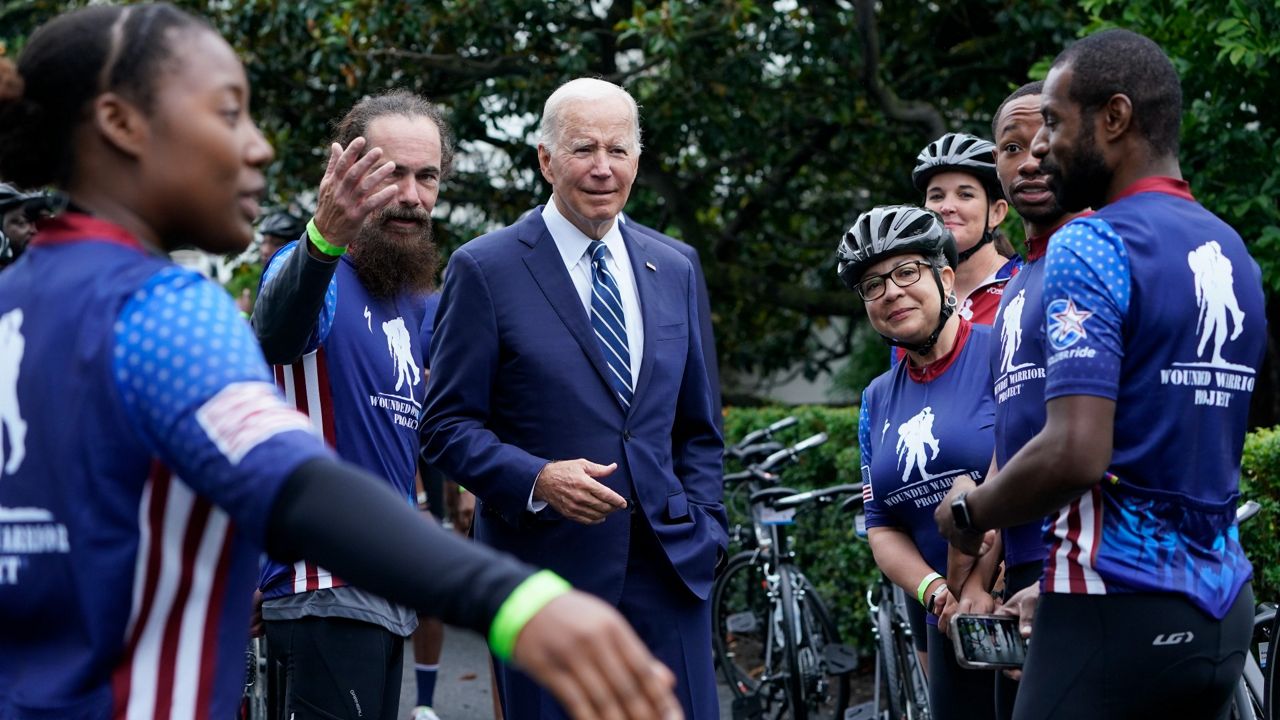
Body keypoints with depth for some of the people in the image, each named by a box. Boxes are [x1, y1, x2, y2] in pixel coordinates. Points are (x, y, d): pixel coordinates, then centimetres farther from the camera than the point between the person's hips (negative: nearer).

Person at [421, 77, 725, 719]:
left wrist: (703, 530, 8)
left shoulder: (674, 272, 14)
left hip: (670, 569, 4)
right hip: (549, 566, -4)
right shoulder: (485, 270, -2)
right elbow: (448, 425, -4)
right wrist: (537, 479, -19)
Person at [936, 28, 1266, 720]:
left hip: (1117, 611, -8)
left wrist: (968, 510, -7)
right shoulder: (1234, 254, 13)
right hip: (1221, 612, 8)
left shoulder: (1091, 246, -13)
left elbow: (1075, 453, -22)